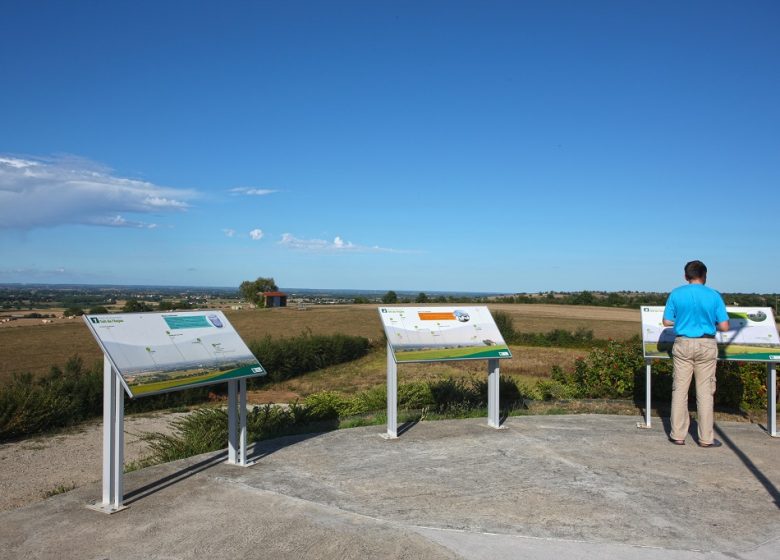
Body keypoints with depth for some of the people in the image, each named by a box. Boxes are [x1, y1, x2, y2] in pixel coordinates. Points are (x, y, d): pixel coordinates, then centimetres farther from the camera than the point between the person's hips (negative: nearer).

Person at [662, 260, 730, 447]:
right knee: (705, 391, 6)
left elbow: (667, 321, 0)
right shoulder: (714, 296, -4)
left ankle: (678, 435, 11)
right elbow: (724, 327, -4)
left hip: (683, 344, 1)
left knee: (680, 389, 7)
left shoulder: (676, 294, -2)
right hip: (706, 346, -1)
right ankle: (706, 438, 13)